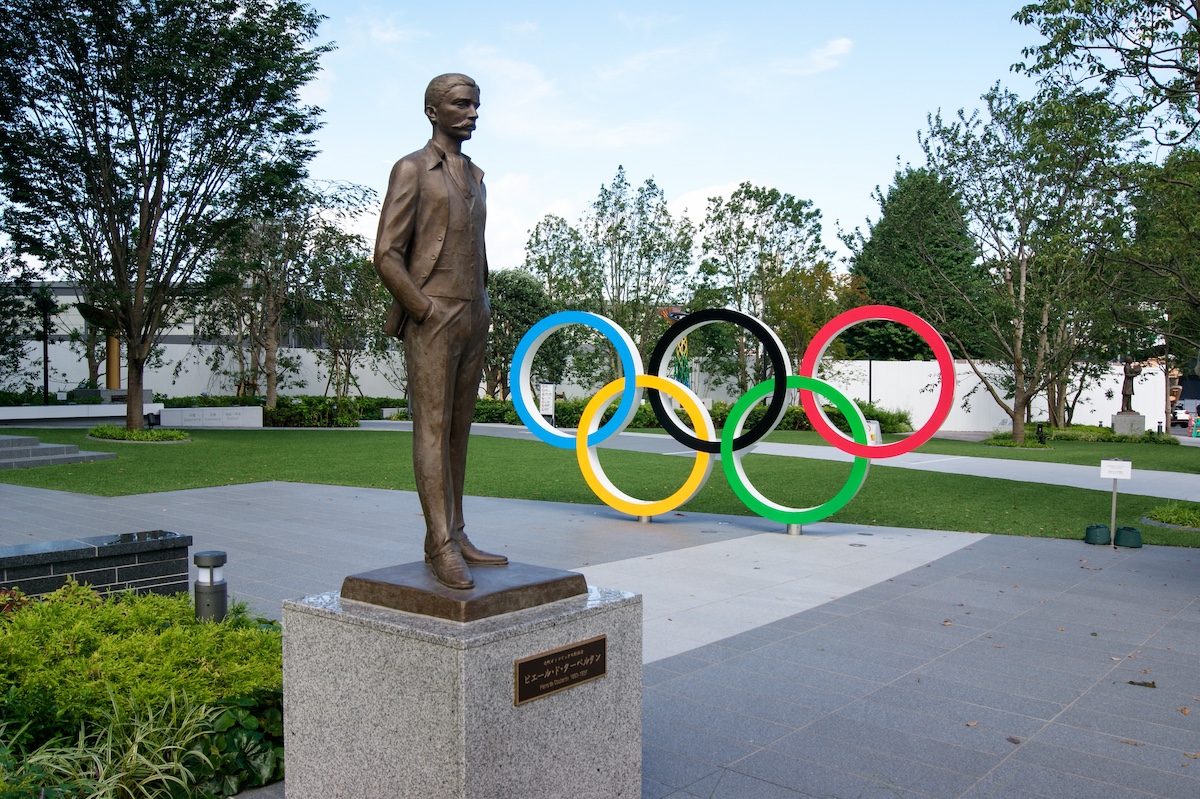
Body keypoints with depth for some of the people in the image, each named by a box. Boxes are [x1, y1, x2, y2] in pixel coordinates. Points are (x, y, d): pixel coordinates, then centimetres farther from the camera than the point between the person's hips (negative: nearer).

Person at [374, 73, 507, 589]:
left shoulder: (475, 174, 20)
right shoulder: (411, 169, -3)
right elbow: (387, 256, -10)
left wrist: (482, 306, 15)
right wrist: (427, 311, -12)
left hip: (472, 321, 7)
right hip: (430, 320, -7)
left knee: (459, 431, 8)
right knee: (433, 430, -7)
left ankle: (455, 536, 13)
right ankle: (440, 546, -6)